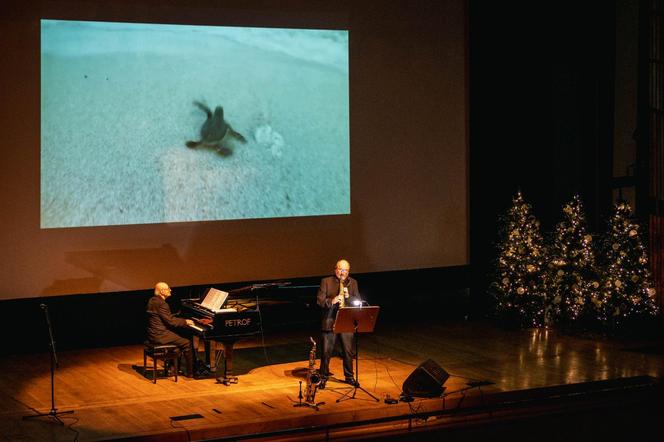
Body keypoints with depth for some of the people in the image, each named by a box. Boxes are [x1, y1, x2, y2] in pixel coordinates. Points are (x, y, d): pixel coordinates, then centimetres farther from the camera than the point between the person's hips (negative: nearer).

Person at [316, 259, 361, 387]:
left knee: (348, 351, 6)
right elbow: (319, 301, -6)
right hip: (329, 322, -2)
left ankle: (349, 376, 20)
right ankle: (323, 377, 13)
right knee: (326, 351, 1)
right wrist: (332, 301, -24)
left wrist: (348, 296, -15)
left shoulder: (353, 283, 11)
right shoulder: (326, 282, 2)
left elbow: (358, 302, 4)